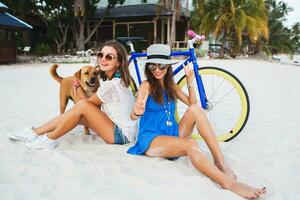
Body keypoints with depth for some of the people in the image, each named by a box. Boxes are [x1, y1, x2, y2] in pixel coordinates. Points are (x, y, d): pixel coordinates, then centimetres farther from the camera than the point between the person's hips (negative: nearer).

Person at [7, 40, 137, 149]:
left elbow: (87, 103, -6)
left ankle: (50, 139, -4)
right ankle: (35, 133, 10)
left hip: (121, 134, -9)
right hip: (115, 126, 9)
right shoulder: (116, 79, 4)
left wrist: (77, 87, 9)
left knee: (82, 106, -20)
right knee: (78, 116, 1)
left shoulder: (111, 85, -22)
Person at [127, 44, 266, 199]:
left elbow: (192, 103, 9)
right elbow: (133, 116, -22)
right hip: (151, 139, -5)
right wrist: (137, 112, -46)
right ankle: (227, 183, -37)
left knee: (195, 109, -21)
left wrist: (190, 81, -2)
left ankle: (220, 161, -25)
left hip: (172, 134, 6)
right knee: (191, 144, -36)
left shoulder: (171, 85, 11)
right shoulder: (146, 85, -7)